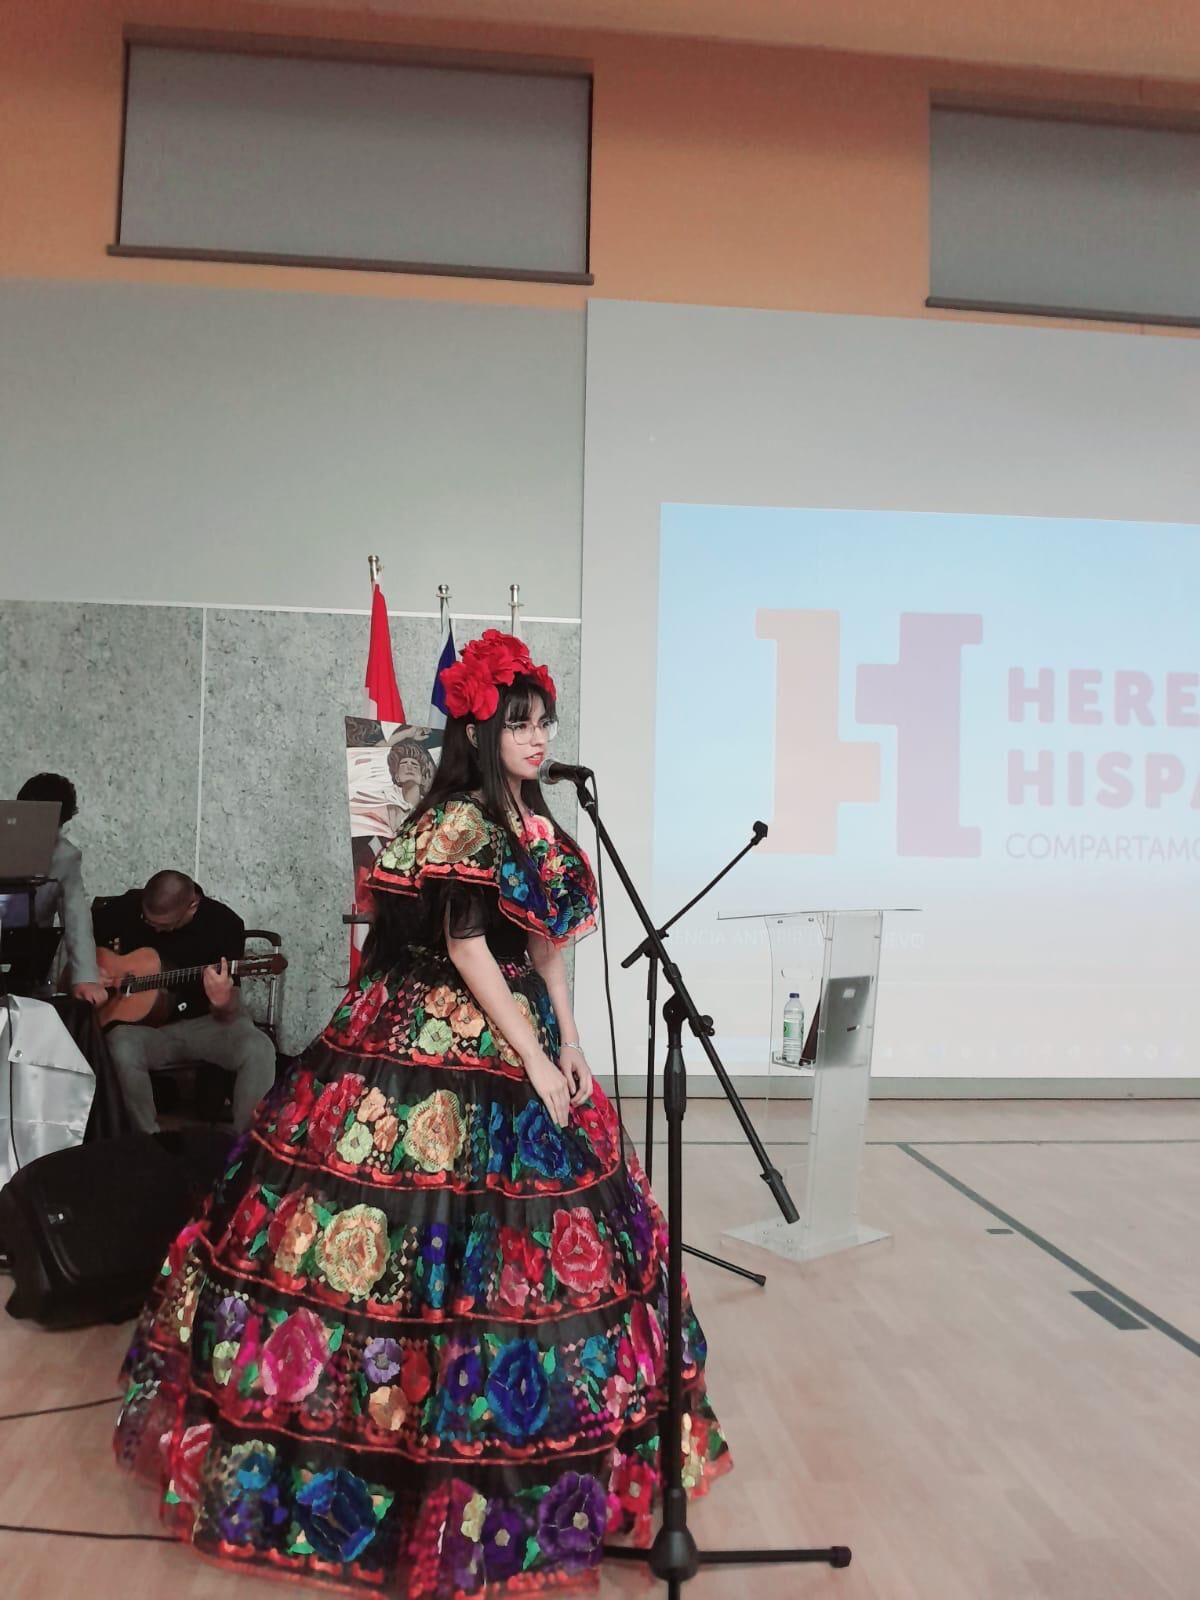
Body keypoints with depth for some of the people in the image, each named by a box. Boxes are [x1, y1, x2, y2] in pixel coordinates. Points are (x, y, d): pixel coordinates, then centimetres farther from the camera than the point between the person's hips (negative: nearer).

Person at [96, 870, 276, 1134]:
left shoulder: (224, 923, -14)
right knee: (121, 1050, -34)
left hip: (205, 1021, -1)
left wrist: (222, 1003, -39)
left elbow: (226, 1013, -14)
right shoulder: (127, 908, -8)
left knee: (259, 1049, -30)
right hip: (143, 1023, 1)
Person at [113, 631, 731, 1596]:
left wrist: (571, 1046, 6)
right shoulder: (457, 822, -14)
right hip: (434, 1050, -9)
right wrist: (535, 1061, -17)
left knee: (522, 1236, 15)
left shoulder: (531, 824, 11)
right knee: (441, 1227, -3)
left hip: (516, 1040, 9)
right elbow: (468, 951, -18)